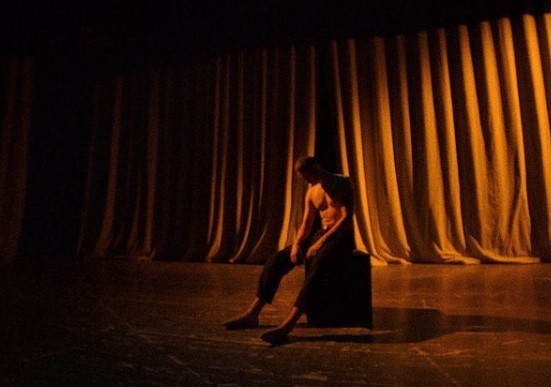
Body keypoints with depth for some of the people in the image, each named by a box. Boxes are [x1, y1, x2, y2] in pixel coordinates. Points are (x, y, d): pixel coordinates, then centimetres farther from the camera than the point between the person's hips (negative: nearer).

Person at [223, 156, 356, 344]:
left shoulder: (342, 183, -4)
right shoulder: (311, 193, 14)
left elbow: (346, 217, -16)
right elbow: (306, 225, 10)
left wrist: (322, 241, -24)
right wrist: (296, 244, -11)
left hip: (341, 237, -6)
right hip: (319, 235, 6)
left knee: (317, 265, -38)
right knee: (276, 260, -12)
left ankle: (287, 325, -45)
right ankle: (252, 314, -8)